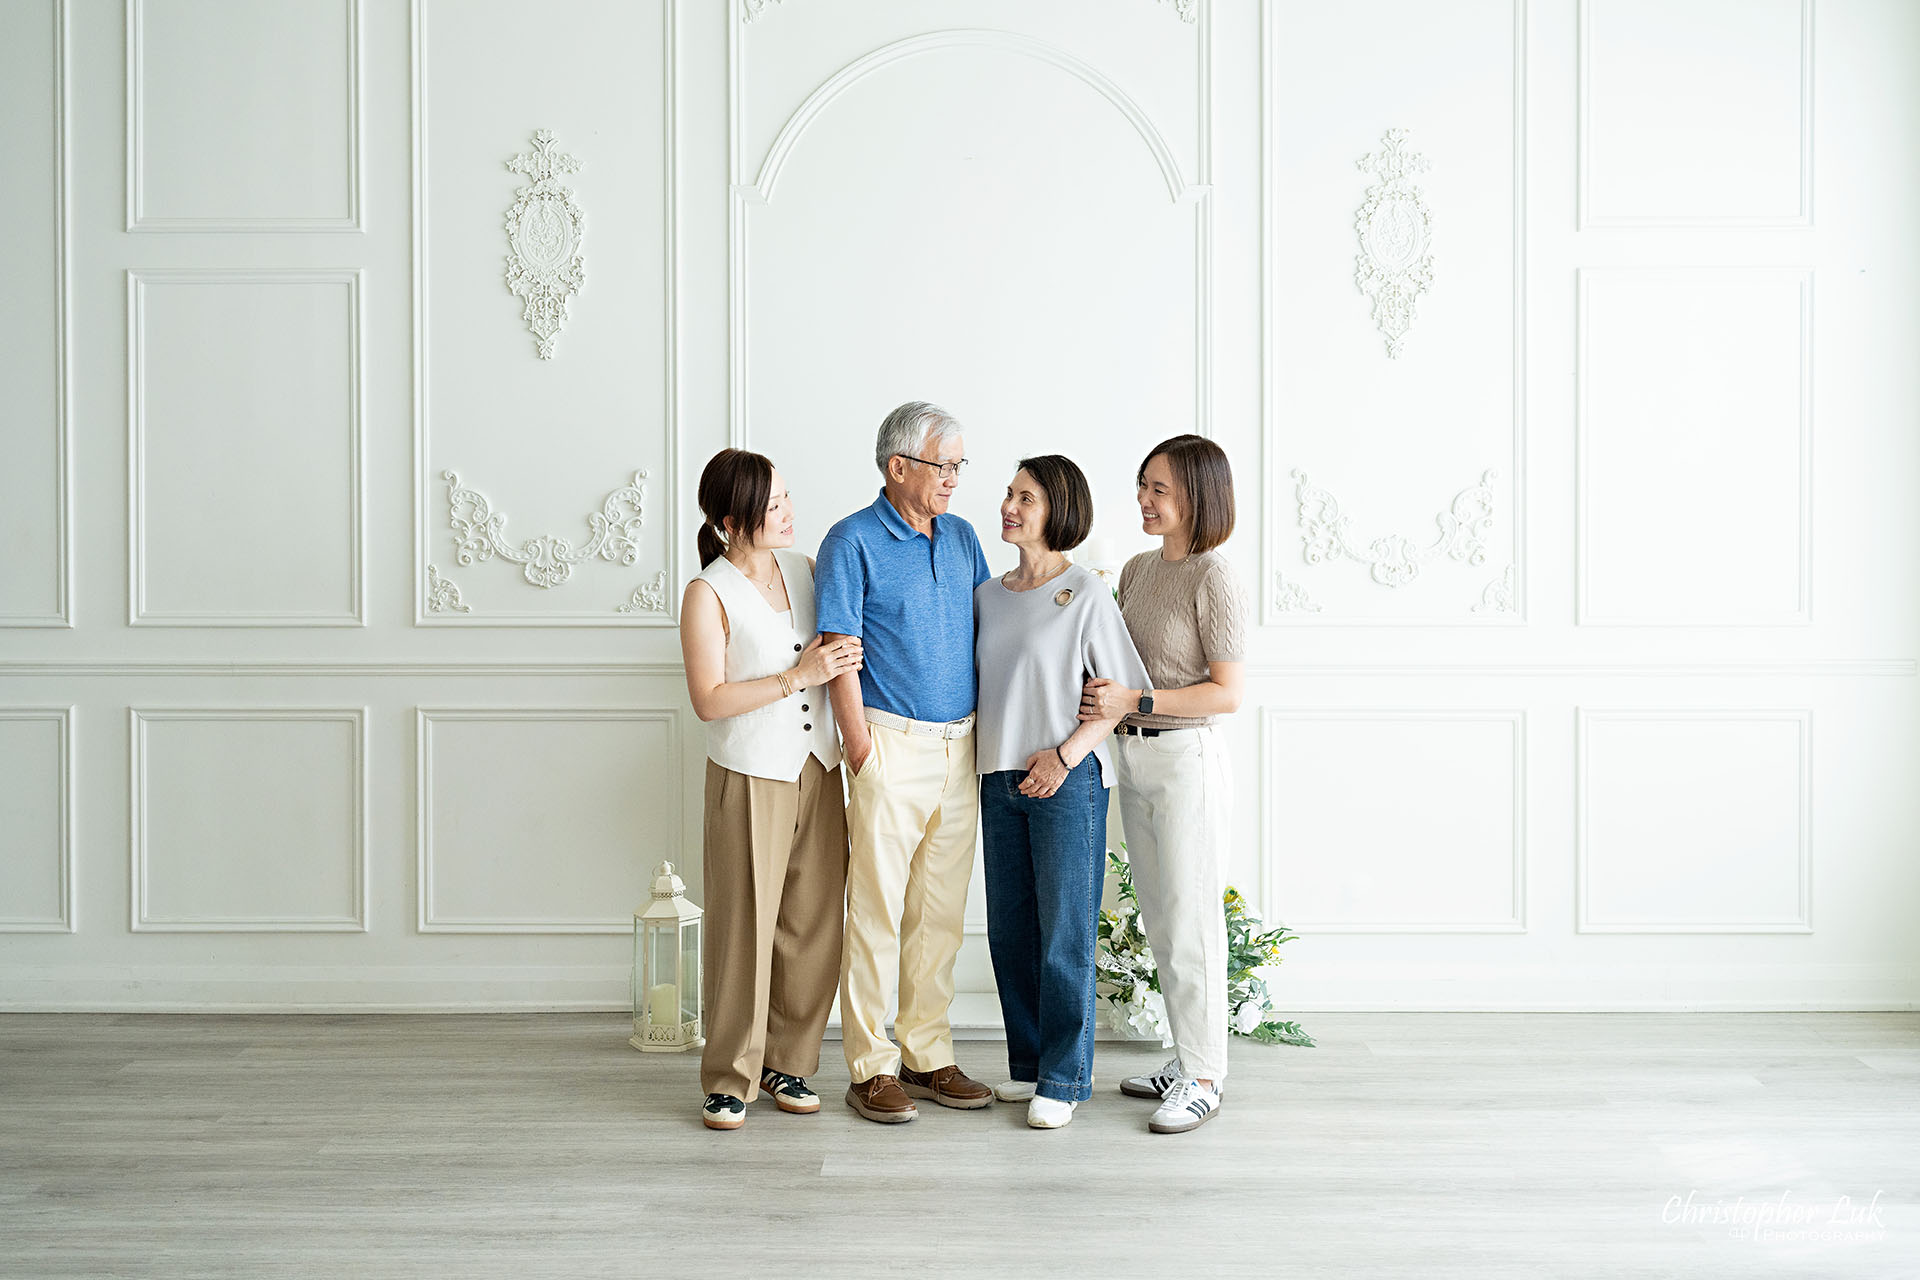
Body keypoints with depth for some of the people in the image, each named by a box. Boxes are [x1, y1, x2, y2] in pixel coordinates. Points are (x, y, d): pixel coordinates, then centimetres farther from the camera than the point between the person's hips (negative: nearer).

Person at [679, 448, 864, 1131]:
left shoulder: (803, 569, 8)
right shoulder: (708, 595, -9)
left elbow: (837, 652, 23)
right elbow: (709, 700, -15)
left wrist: (846, 659, 3)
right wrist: (796, 677, -19)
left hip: (818, 771, 6)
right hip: (750, 776, -5)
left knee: (813, 924, 8)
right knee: (743, 929, -2)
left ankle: (787, 1061, 23)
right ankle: (729, 1079, 12)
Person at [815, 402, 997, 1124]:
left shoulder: (961, 536, 13)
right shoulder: (853, 541, -5)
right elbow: (840, 653, -9)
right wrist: (862, 751, -13)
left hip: (960, 743, 6)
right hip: (895, 741, -6)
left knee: (941, 909, 10)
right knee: (877, 909, -2)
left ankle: (928, 1056, 20)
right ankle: (871, 1069, 7)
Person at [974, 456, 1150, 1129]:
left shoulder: (1086, 592, -5)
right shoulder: (988, 595, 12)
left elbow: (1124, 691, -6)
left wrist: (1066, 754, -14)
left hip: (1067, 780, -6)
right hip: (1000, 779, 6)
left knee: (1064, 934, -1)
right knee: (1009, 929, 10)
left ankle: (1064, 1079, 9)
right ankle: (1028, 1064, 23)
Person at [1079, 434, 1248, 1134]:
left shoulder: (1214, 579, -13)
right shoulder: (1136, 569, 11)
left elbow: (1228, 692, -16)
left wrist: (1135, 701, -21)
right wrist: (1099, 694, 4)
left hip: (1188, 760, -8)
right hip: (1133, 759, 8)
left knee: (1191, 922, -1)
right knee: (1160, 919, 14)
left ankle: (1204, 1078, 10)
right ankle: (1188, 1059, 26)